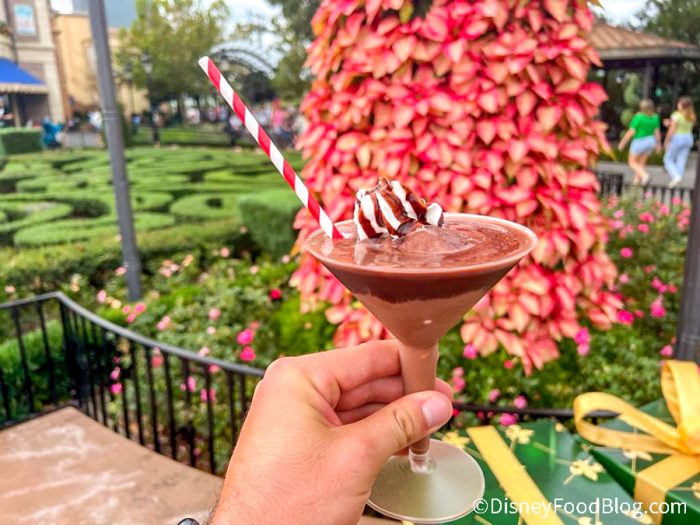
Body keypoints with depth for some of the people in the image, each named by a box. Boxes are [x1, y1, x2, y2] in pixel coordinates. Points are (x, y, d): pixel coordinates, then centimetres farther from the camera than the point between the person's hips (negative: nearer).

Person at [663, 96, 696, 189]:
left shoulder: (676, 116, -15)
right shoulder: (692, 117, 4)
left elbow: (671, 130, -18)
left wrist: (666, 142, -6)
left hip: (677, 138, -6)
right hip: (688, 138, 6)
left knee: (668, 159, 6)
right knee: (681, 161, 7)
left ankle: (676, 176, -14)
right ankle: (677, 181, 6)